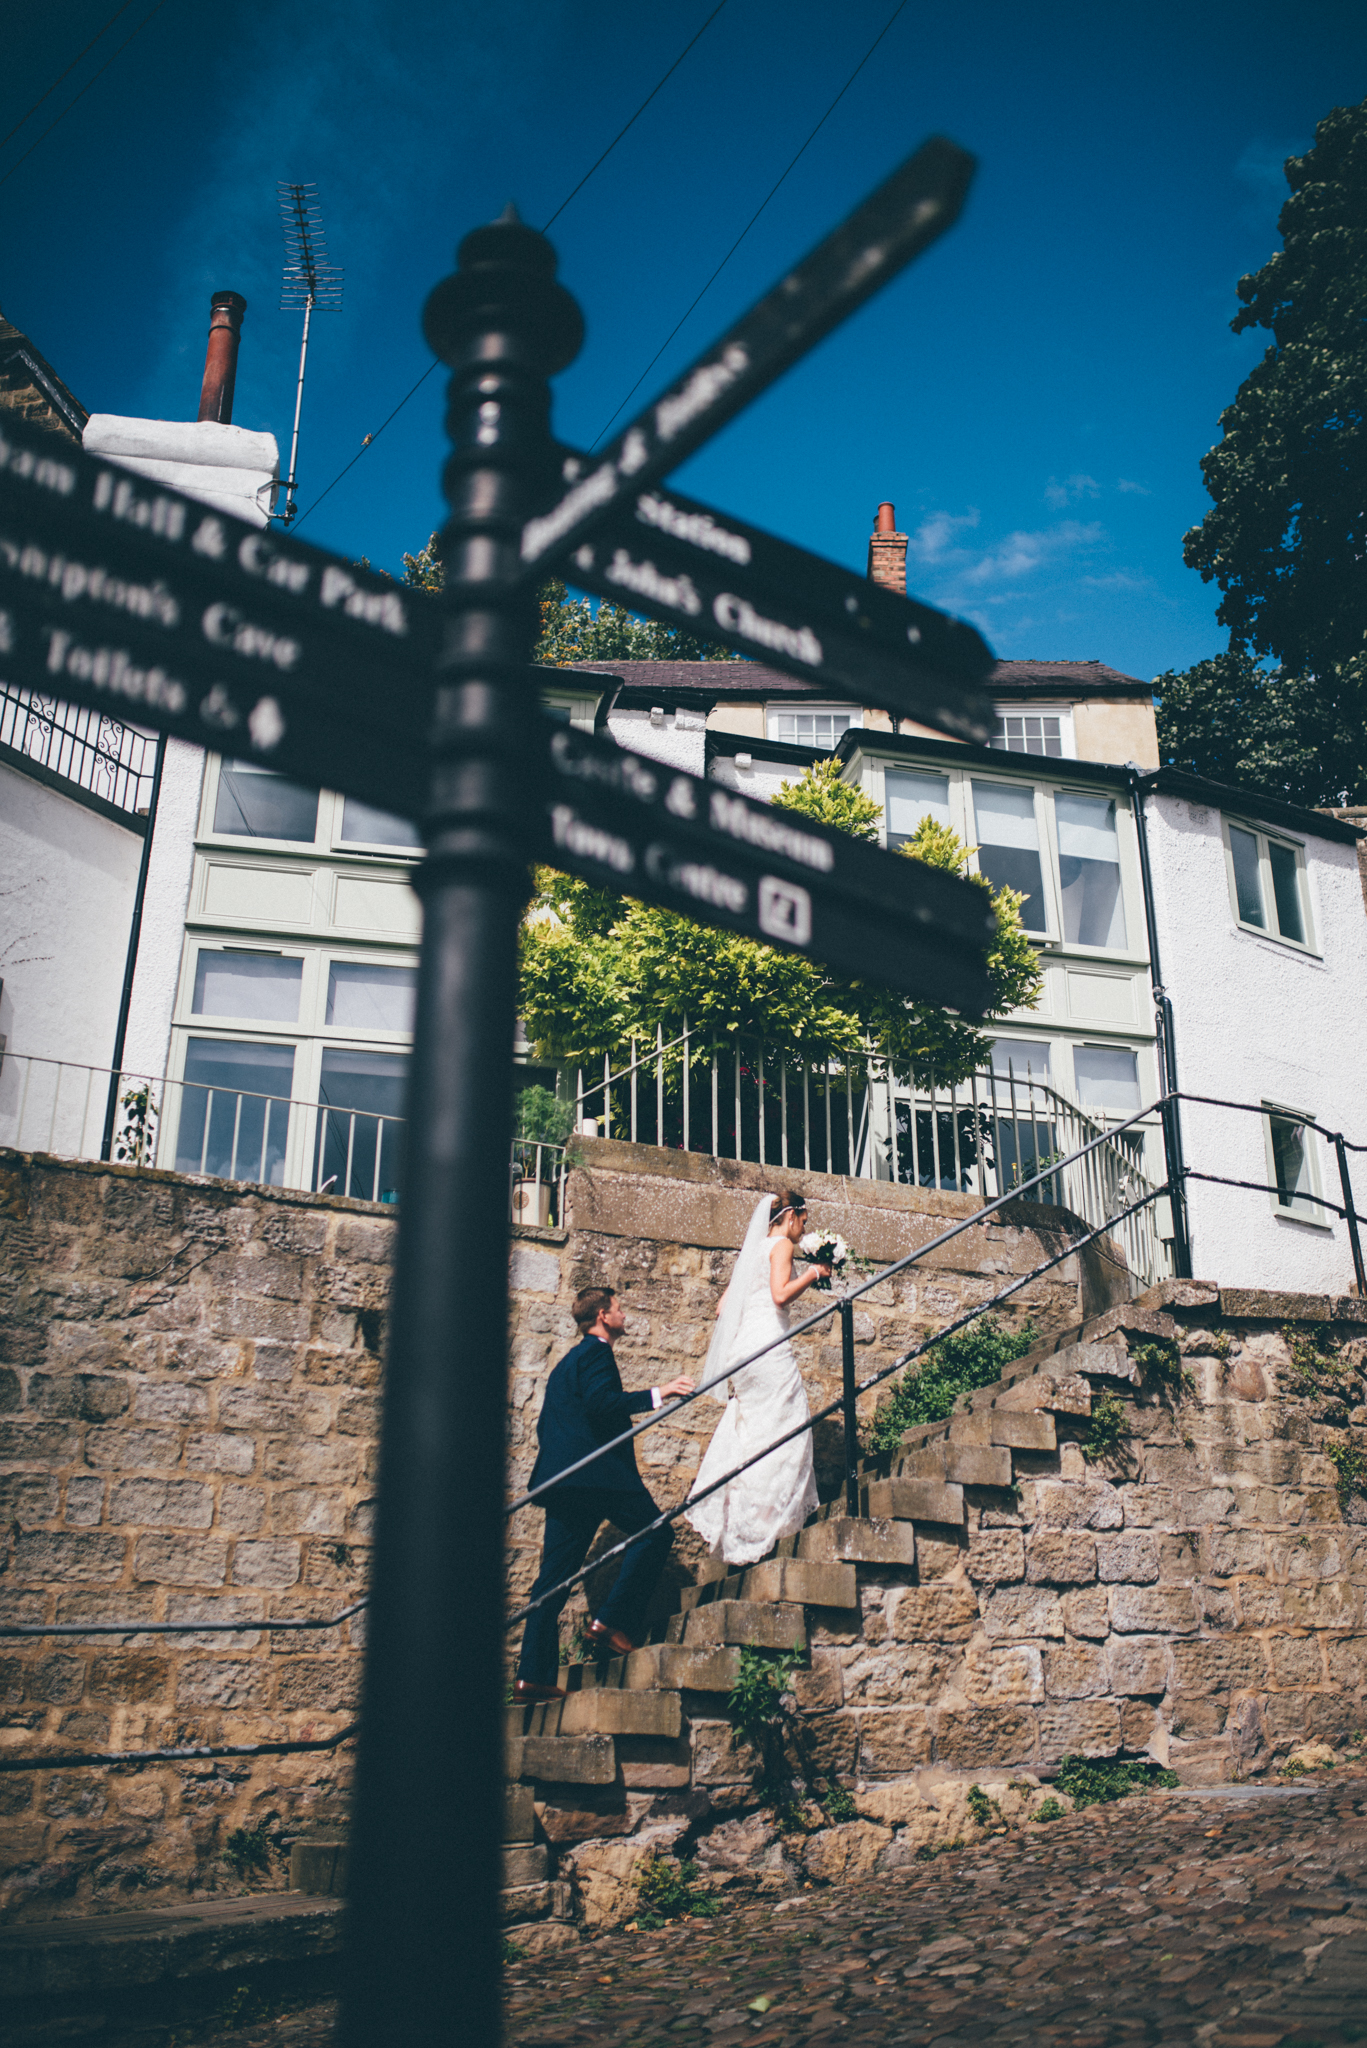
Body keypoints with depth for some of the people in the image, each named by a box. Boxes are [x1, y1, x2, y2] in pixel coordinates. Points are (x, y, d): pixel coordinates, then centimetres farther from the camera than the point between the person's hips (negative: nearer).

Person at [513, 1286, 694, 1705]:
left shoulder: (567, 1362, 27)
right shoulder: (596, 1353, -3)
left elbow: (545, 1425, 30)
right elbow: (601, 1402, -19)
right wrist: (656, 1395, -17)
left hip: (560, 1477, 10)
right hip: (597, 1474, -10)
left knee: (554, 1576, 5)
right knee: (654, 1533, -5)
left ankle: (533, 1677, 1)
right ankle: (613, 1623, -13)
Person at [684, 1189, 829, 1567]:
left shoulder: (755, 1246, 21)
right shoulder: (781, 1244, -2)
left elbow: (724, 1305, 20)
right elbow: (780, 1294, -16)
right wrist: (813, 1274, -3)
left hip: (742, 1346, 9)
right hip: (768, 1342, -9)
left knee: (747, 1425, 13)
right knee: (782, 1423, -3)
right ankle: (765, 1518, -5)